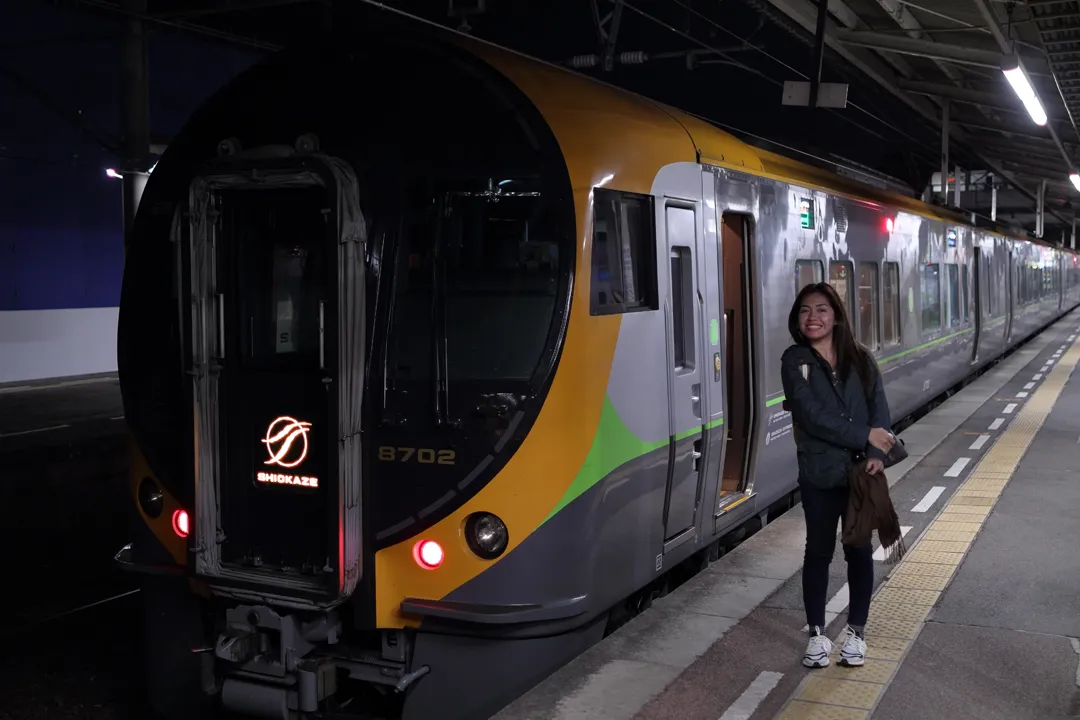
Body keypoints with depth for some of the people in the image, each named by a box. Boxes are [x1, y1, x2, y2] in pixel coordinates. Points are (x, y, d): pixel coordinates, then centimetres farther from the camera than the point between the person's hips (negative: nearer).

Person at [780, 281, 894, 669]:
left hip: (861, 470, 2)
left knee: (859, 550, 10)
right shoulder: (794, 361, -5)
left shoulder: (861, 359, 5)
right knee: (819, 551, 7)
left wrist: (875, 454, -17)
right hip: (819, 474, -2)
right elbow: (812, 415, -15)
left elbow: (879, 407, -2)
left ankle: (855, 632, 24)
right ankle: (817, 634, 19)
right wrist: (864, 436, -16)